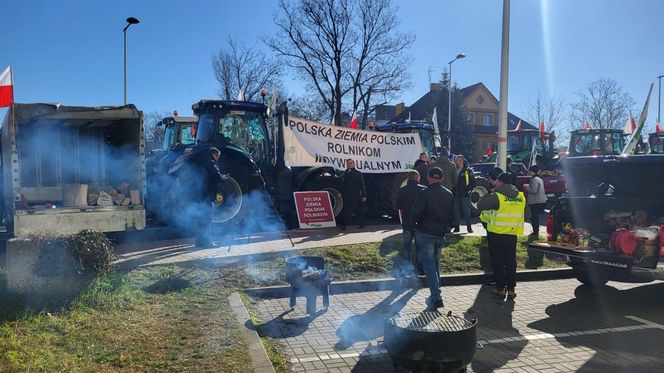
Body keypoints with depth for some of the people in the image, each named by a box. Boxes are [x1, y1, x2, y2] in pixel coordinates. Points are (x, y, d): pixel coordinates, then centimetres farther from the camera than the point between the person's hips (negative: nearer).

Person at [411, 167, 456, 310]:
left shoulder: (425, 193, -11)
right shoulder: (449, 194, 8)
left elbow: (415, 212, -15)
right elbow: (452, 215, 12)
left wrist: (415, 225, 3)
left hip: (426, 233, -6)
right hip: (441, 234, 6)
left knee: (429, 265, -4)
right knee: (435, 263, 19)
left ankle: (436, 297, -11)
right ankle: (435, 294, 25)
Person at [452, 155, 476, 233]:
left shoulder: (468, 171, -1)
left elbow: (473, 183, -1)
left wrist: (467, 189, -11)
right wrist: (452, 190, 4)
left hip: (465, 194, -4)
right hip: (455, 195, 4)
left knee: (466, 211, -4)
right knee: (455, 211, 5)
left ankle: (469, 227, 2)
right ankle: (456, 227, 13)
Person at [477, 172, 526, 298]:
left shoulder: (497, 197, -17)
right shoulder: (521, 197, 3)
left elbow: (480, 205, -15)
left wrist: (488, 196, 3)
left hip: (496, 234, -5)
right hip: (512, 234, 5)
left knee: (498, 262, 6)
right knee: (511, 262, 12)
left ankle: (500, 287, 10)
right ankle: (511, 288, 14)